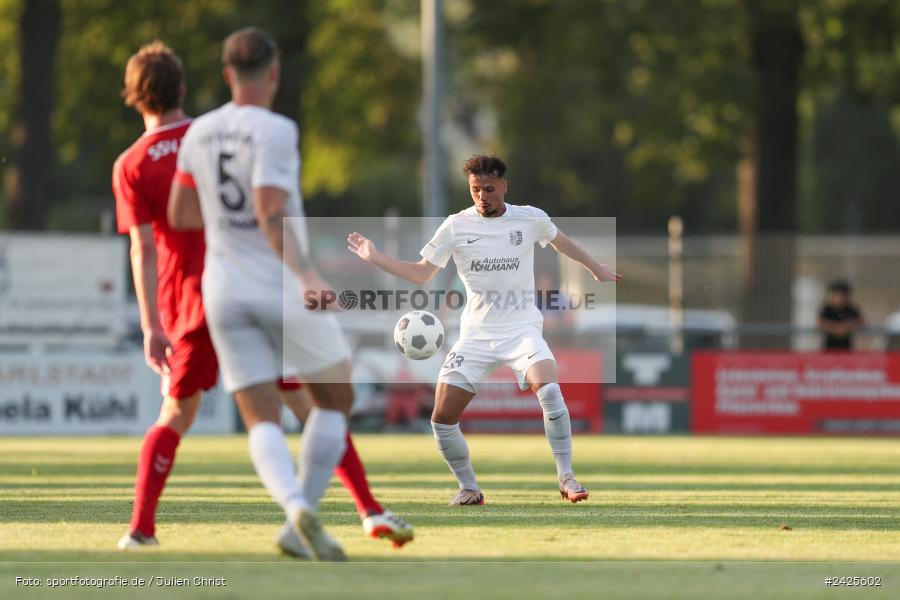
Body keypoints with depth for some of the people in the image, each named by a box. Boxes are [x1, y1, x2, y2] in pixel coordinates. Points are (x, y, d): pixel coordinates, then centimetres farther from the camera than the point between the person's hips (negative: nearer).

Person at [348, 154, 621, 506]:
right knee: (442, 418, -7)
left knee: (549, 390, -29)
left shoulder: (531, 219, -1)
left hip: (522, 329, -2)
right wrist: (374, 258, -6)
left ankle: (566, 478, -15)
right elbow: (421, 273, 5)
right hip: (475, 337, 2)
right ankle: (469, 489, 14)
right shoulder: (456, 227, -2)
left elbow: (559, 241, 22)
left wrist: (597, 270, 33)